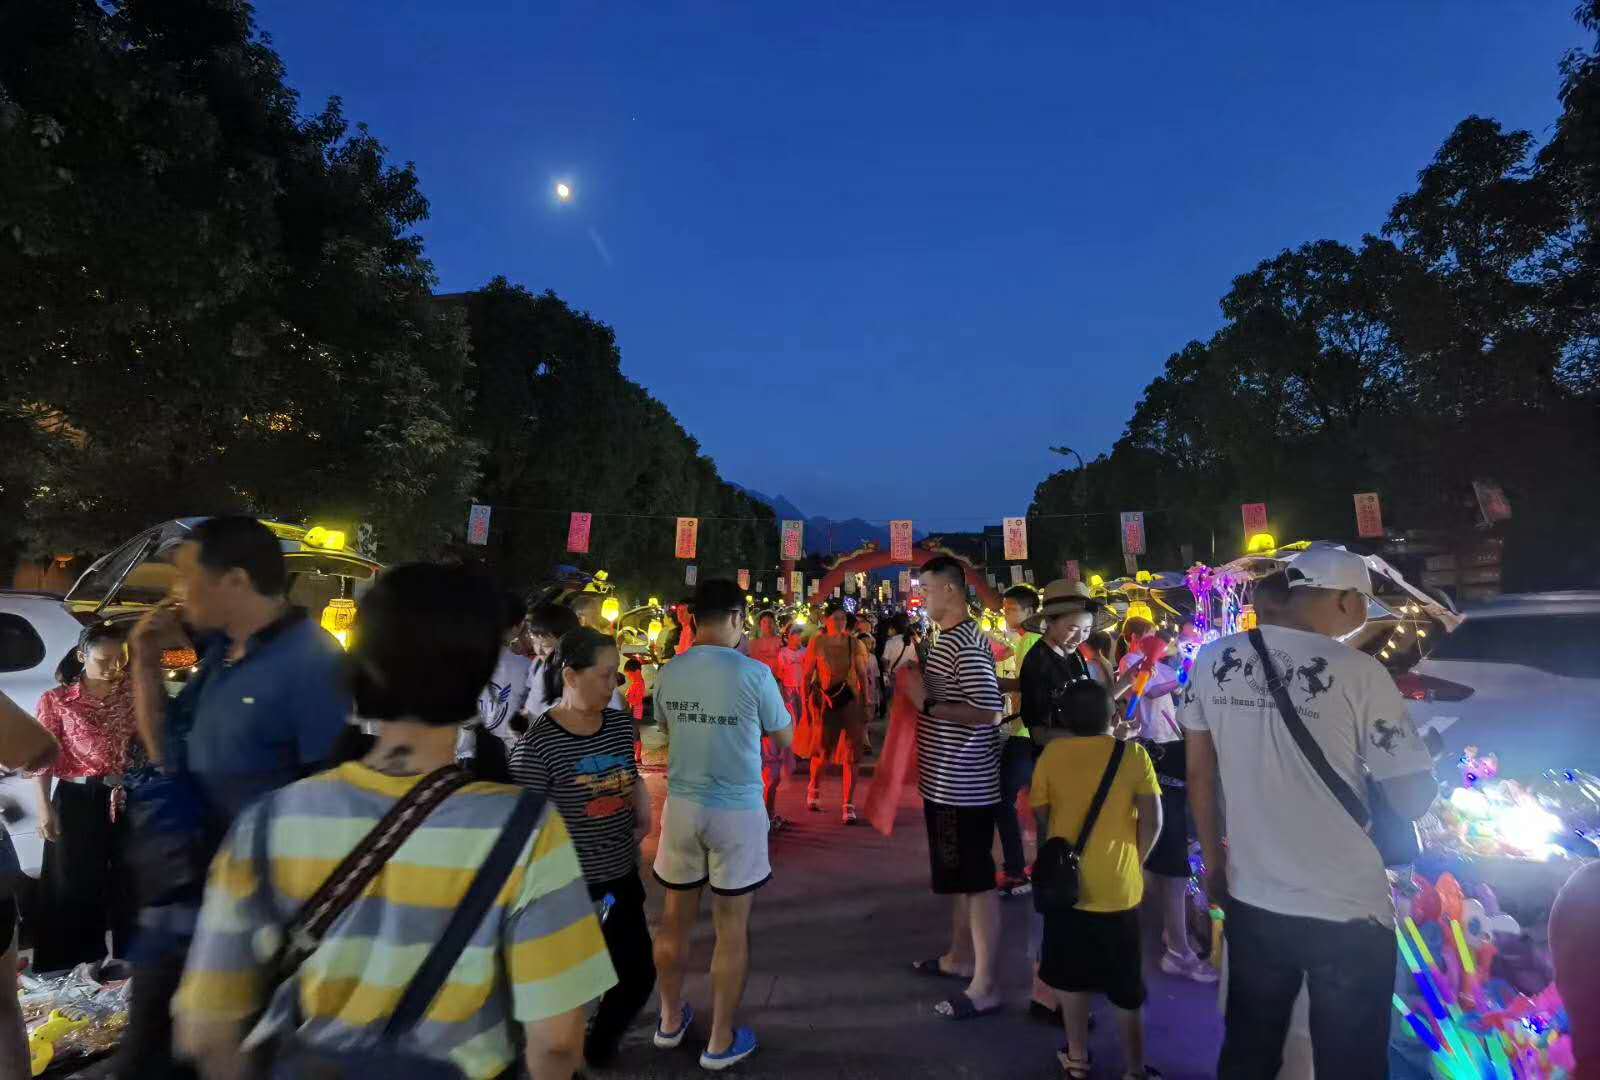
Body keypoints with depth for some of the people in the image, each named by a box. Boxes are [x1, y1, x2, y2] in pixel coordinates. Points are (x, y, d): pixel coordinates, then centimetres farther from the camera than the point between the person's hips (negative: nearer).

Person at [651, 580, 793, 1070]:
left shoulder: (669, 673, -4)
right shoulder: (753, 673, -15)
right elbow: (786, 738, -1)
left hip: (682, 806, 4)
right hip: (737, 810, -4)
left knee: (676, 918, 19)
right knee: (732, 927, 10)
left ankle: (671, 1021, 36)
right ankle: (721, 1042, 22)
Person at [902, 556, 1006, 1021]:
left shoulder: (967, 643, -20)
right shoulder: (945, 638, 11)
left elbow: (987, 711, -27)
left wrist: (926, 703, -24)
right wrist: (914, 683, 6)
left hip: (965, 785, -10)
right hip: (945, 782, 10)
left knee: (976, 881, 2)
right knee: (957, 877, 21)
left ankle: (986, 986, 14)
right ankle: (959, 957, 37)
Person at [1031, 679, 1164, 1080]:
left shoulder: (1052, 752, -7)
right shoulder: (1133, 753, -10)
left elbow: (1041, 817, 3)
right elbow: (1152, 822, -9)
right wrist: (1132, 862, 7)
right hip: (1119, 886, -1)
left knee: (1071, 974, 19)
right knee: (1126, 983, 17)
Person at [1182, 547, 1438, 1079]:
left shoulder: (1213, 660, -5)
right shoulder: (1359, 671, -15)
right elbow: (1413, 801, -8)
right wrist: (1426, 755, 14)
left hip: (1251, 901, 3)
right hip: (1348, 912, -3)